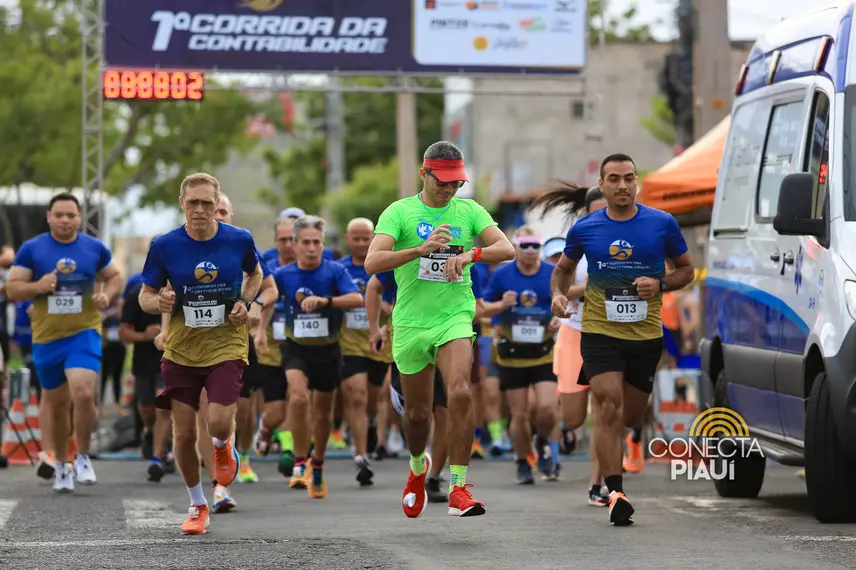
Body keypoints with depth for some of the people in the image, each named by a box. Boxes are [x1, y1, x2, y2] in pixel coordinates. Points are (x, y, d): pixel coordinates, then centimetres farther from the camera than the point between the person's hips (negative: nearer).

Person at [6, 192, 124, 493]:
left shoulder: (95, 248, 3)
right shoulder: (31, 249, -1)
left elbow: (115, 276, 17)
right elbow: (12, 288, 0)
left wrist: (107, 295, -4)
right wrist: (37, 287, -19)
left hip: (84, 334, -1)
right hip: (46, 337, 1)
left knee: (83, 393, -21)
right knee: (56, 402, 11)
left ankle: (83, 457, 0)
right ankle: (61, 464, 29)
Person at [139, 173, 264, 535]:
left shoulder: (239, 240, -5)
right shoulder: (164, 246, -6)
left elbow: (255, 274, 16)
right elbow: (145, 296, 3)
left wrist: (244, 303, -3)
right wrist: (158, 302, -20)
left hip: (226, 346, -1)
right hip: (180, 351, 1)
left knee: (218, 423, -19)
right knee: (183, 434, 3)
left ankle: (223, 447, 22)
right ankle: (197, 505, 25)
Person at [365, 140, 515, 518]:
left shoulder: (469, 211, 5)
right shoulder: (399, 212, -2)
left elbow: (506, 249, -6)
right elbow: (372, 263, -15)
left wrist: (470, 254, -25)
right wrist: (421, 249, -27)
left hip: (455, 317, 0)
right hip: (411, 322, 0)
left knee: (460, 392, -23)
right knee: (417, 411, 11)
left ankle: (458, 488, -20)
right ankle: (418, 466, 44)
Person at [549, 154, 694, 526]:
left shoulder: (662, 224, 0)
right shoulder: (584, 229, 1)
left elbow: (686, 269, 10)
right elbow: (564, 268, 18)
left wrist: (660, 285, -10)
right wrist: (558, 294, -4)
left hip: (646, 335, 2)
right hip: (599, 331, -2)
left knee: (632, 418, 11)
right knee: (610, 409, -18)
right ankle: (615, 494, -20)